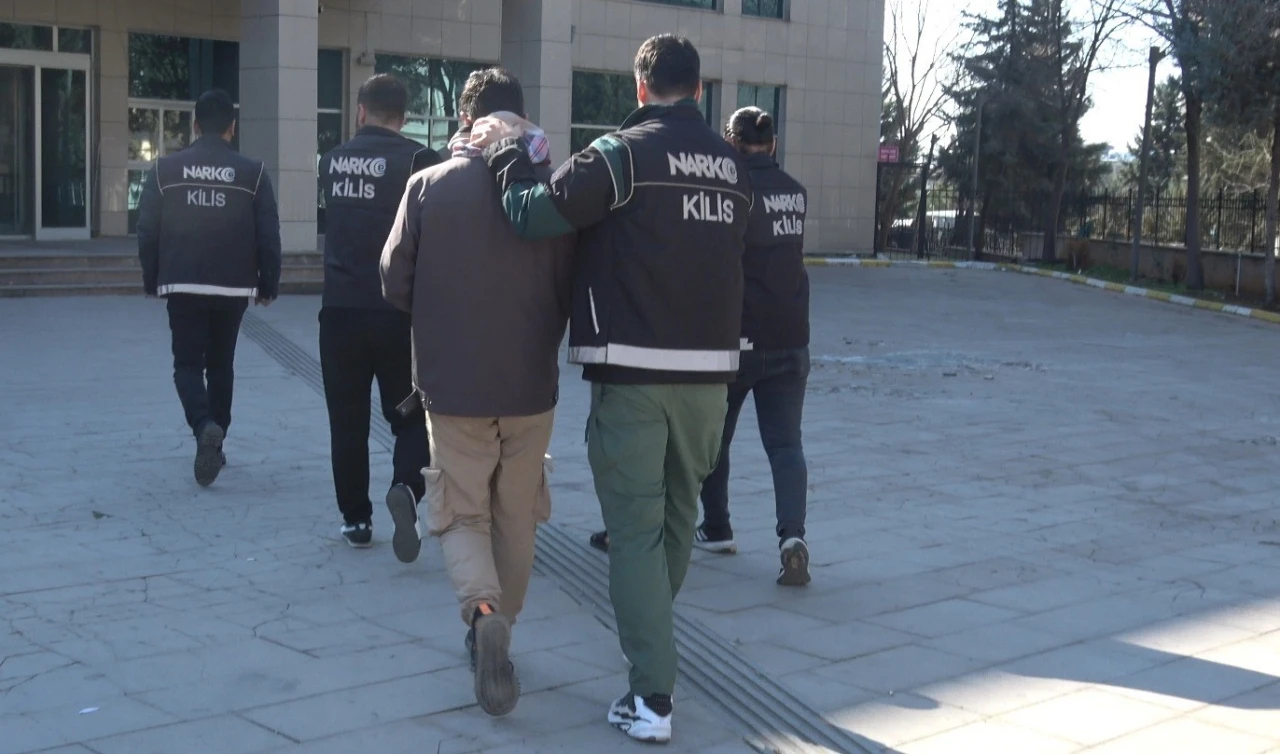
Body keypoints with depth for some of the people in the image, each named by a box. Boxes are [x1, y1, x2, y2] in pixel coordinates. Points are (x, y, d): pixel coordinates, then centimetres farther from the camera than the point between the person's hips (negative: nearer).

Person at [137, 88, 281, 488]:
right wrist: (268, 284, 7)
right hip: (233, 288, 1)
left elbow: (146, 231, 1)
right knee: (220, 365, 16)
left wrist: (152, 281, 13)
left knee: (187, 364, 5)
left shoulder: (165, 169, 0)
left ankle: (204, 426, -22)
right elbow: (268, 237, -3)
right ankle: (215, 443, 22)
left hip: (183, 286, -1)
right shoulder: (252, 172, -2)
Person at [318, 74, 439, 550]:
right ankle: (405, 484, -16)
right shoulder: (416, 160, -8)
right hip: (397, 312, -3)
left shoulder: (333, 161, 7)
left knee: (347, 421, 12)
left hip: (339, 309, 3)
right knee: (410, 415, 9)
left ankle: (355, 518, 16)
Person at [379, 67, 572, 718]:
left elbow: (395, 283, -2)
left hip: (452, 383, -1)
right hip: (531, 384, 1)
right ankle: (495, 633, 29)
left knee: (461, 514, 10)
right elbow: (571, 289, 0)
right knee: (515, 518, 17)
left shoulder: (429, 185, -6)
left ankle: (484, 612, -17)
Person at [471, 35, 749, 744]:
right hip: (709, 371, 6)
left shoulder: (624, 152, -9)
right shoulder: (732, 164, 10)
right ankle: (652, 639, 38)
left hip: (633, 372, -6)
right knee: (678, 514, 21)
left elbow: (534, 214, -15)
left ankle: (651, 695, -5)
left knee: (635, 528, -2)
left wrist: (506, 152, 1)